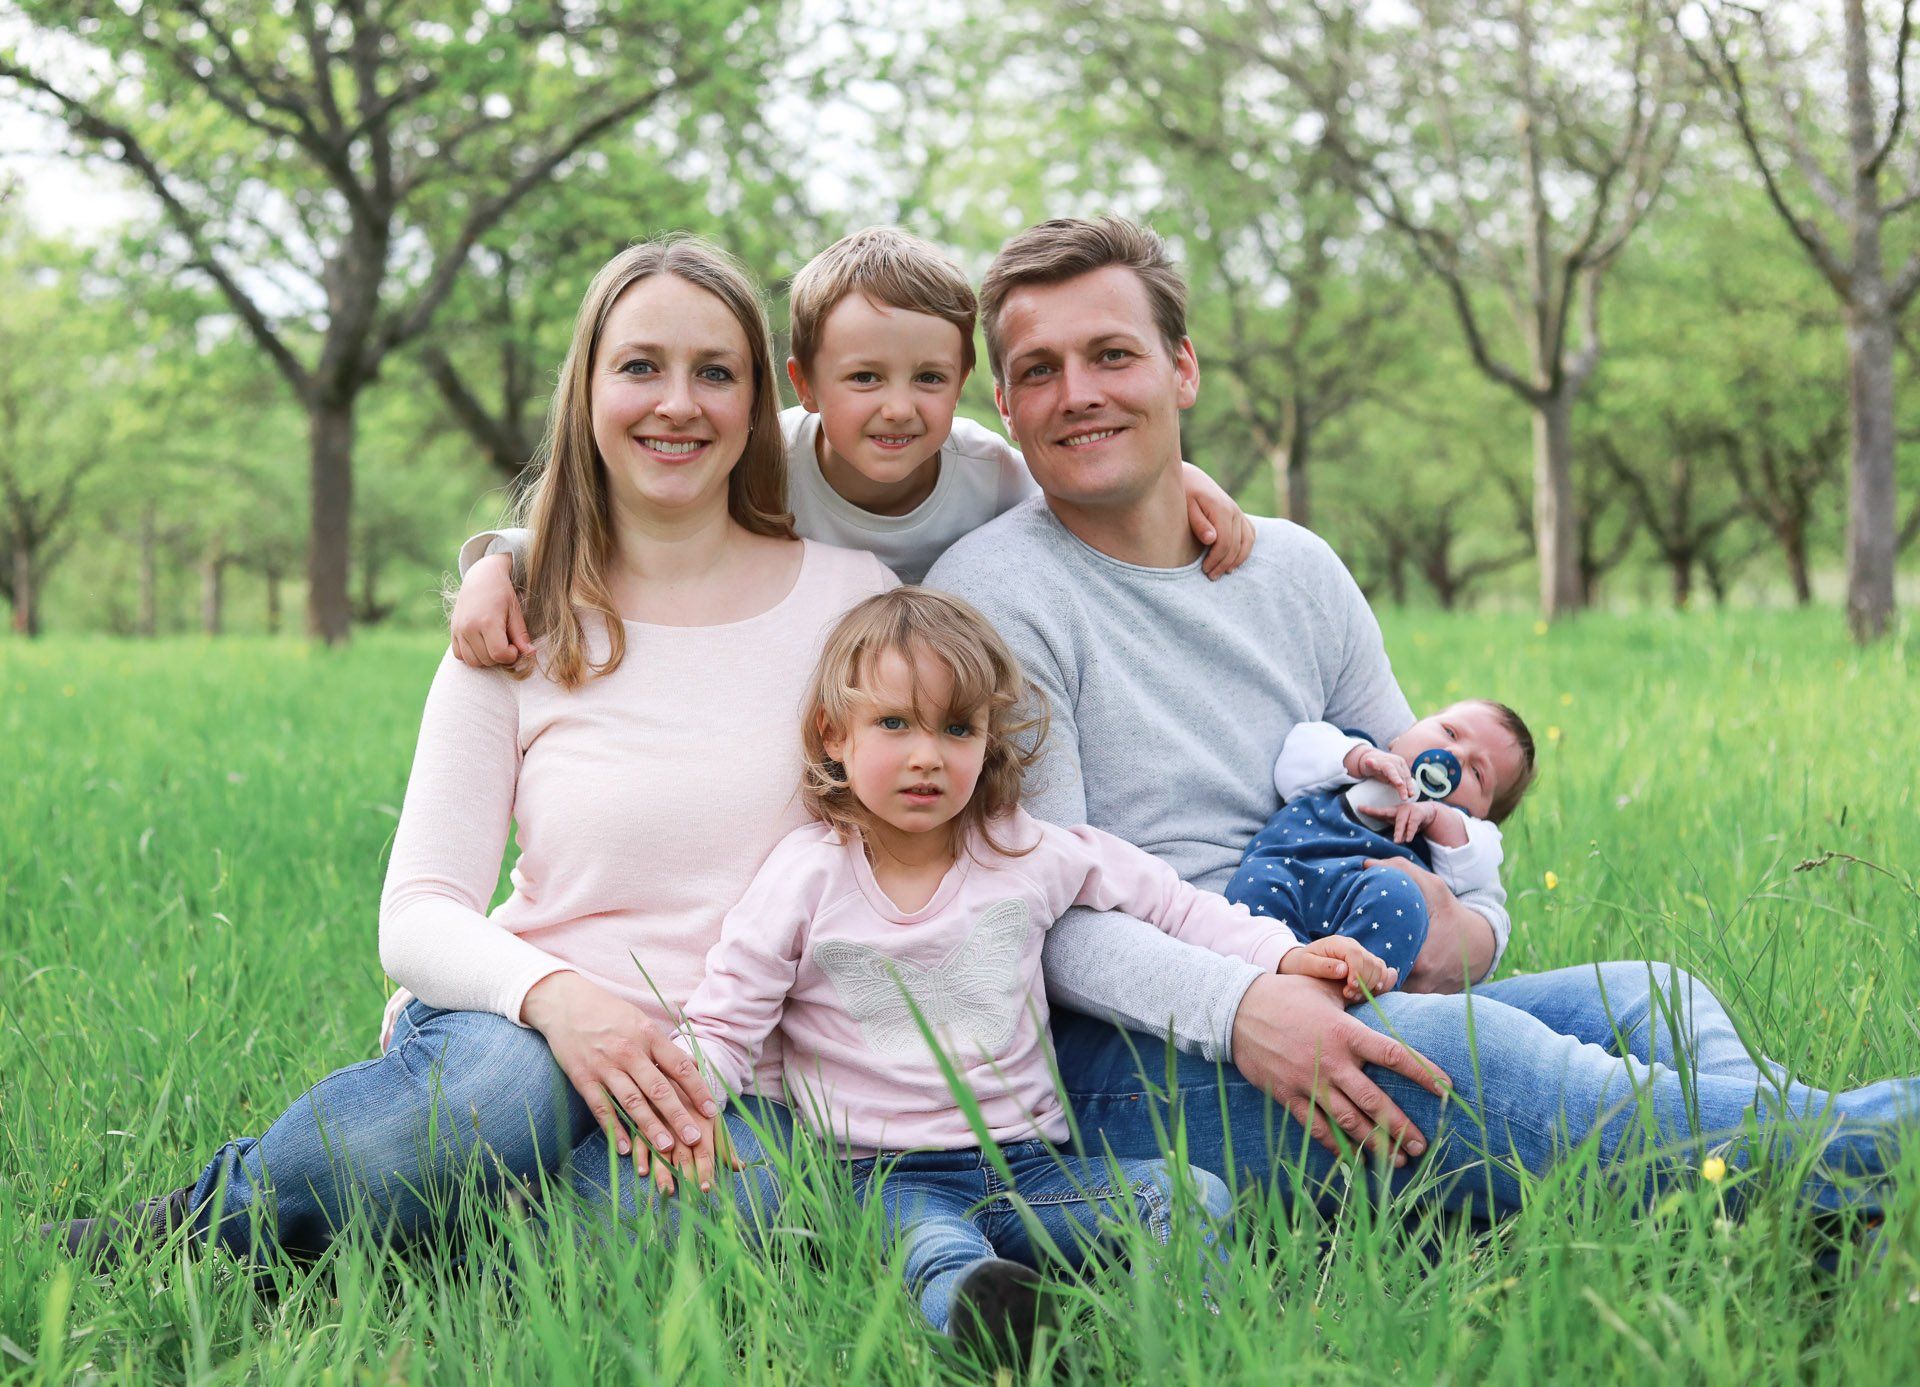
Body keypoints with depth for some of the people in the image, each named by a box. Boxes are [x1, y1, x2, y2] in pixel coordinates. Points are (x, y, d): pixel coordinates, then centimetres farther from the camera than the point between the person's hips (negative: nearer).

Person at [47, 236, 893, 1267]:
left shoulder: (854, 599, 4)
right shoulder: (523, 629, 3)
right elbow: (417, 912, -2)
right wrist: (552, 993, -25)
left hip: (739, 1088, 1)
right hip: (529, 1035, -1)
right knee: (508, 1084, -38)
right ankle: (207, 1220, -10)